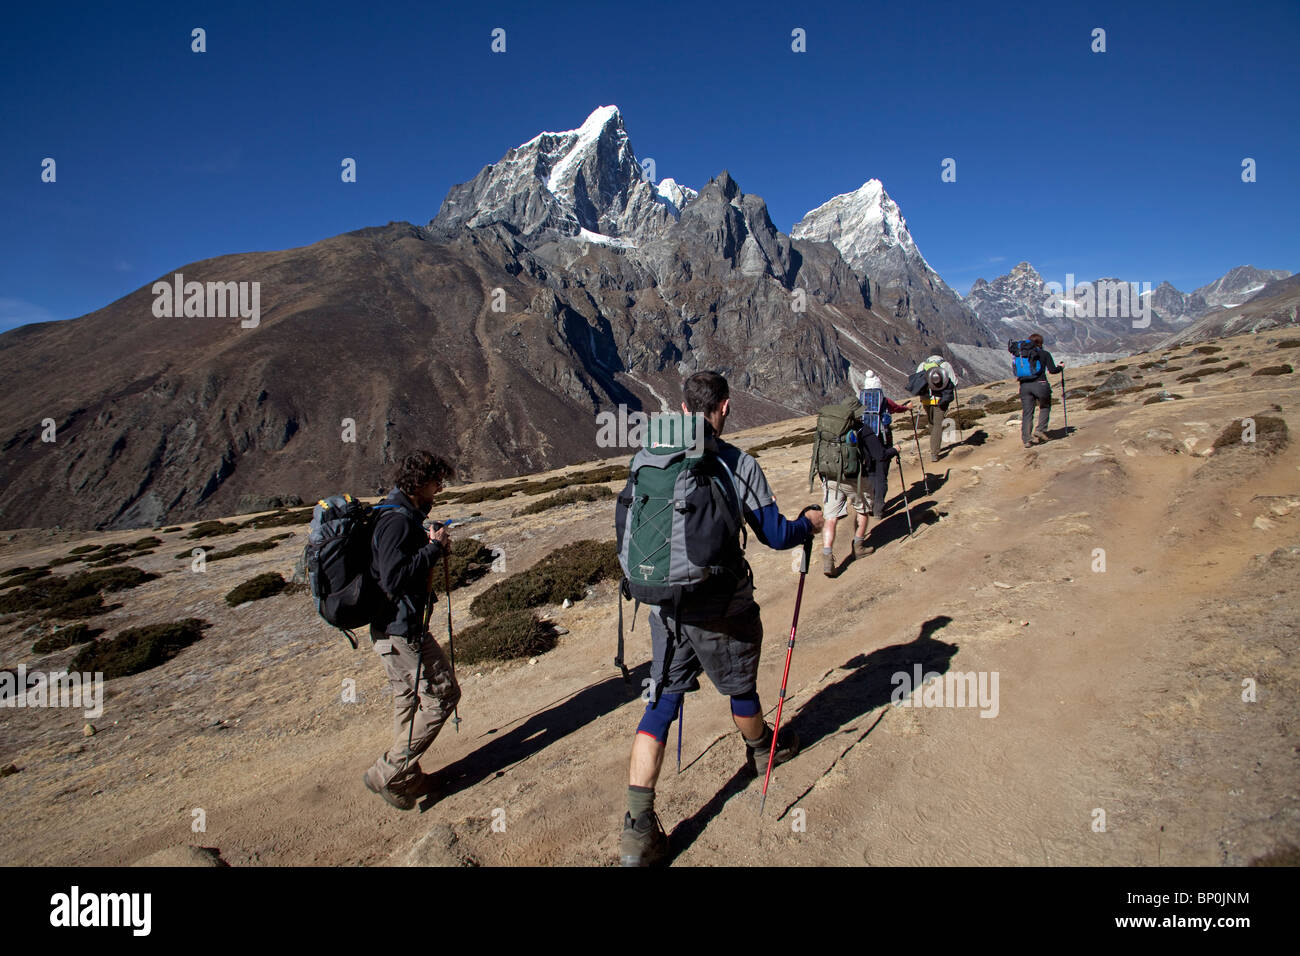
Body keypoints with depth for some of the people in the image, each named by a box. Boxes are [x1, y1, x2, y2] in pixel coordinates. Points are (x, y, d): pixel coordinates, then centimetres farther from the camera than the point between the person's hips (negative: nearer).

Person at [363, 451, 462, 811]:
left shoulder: (402, 515, 12)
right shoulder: (398, 521, -21)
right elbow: (394, 579, -27)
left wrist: (433, 548, 5)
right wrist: (434, 549, -20)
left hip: (391, 629, 11)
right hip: (402, 631, -11)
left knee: (408, 700, 19)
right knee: (442, 694, -2)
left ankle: (408, 777, 31)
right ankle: (388, 773, 5)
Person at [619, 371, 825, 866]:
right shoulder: (738, 465, -14)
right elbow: (776, 535, -8)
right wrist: (809, 522, 13)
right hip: (721, 611, -3)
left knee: (661, 703, 9)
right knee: (740, 686, 23)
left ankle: (638, 828, 7)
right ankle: (761, 748, 52)